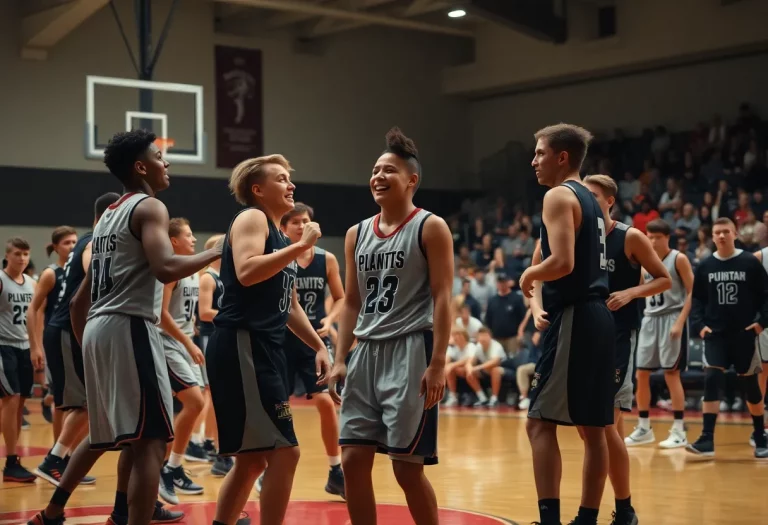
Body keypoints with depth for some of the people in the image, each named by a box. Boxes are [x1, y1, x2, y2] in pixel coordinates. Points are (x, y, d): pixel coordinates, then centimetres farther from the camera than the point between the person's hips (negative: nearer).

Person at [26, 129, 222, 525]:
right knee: (151, 439, -11)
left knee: (106, 434, 25)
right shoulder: (149, 207, -4)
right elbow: (165, 269, -23)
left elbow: (79, 301, 24)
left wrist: (86, 346, 31)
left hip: (98, 329, 10)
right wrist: (216, 252, -10)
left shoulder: (108, 216, 22)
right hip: (128, 328, -9)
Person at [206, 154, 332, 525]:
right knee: (284, 451, -12)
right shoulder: (252, 218, -5)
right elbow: (246, 272, -24)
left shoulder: (282, 238, 22)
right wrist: (300, 246, -19)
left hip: (265, 349, 10)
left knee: (253, 458, 14)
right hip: (241, 347, -10)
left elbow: (289, 305, 29)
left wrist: (318, 346, 20)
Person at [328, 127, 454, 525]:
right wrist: (340, 359, 7)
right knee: (353, 459, 3)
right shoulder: (356, 234, 14)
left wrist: (438, 364, -17)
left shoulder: (431, 228, -4)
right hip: (368, 351, 6)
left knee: (407, 466, -4)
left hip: (411, 350, -6)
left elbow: (442, 298, -10)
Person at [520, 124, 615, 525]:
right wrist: (539, 303, 12)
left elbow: (562, 262, -23)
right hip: (598, 316, 10)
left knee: (540, 421, -8)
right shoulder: (590, 200, 20)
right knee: (593, 427, 11)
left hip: (573, 319, -10)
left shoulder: (559, 196, -9)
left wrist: (529, 276, -4)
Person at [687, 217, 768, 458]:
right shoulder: (705, 266, 3)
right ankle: (707, 439, -12)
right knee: (711, 380, -11)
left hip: (744, 334, -1)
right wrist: (699, 324, -6)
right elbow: (697, 299, 7)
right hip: (715, 334, 1)